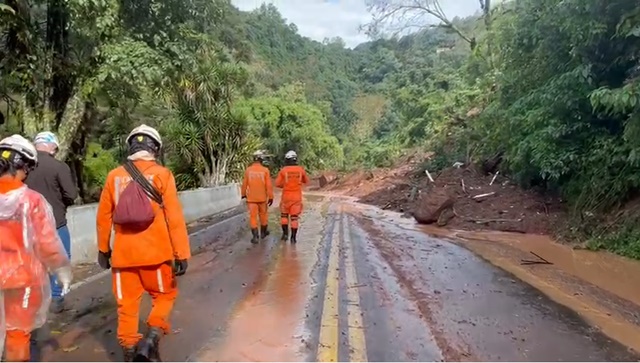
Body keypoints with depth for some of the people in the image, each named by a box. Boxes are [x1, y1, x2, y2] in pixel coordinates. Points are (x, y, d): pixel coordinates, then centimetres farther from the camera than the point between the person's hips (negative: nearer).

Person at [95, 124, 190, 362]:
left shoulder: (114, 176, 2)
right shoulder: (162, 174, -8)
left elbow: (103, 218, 9)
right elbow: (175, 218, -11)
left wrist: (103, 249, 22)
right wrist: (181, 254, -7)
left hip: (123, 253, 3)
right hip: (155, 252, -3)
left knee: (126, 304, 15)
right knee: (164, 296, 17)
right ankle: (151, 338, 0)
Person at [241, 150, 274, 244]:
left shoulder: (248, 170, -5)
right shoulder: (265, 170, -10)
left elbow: (244, 184, 2)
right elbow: (269, 185, -11)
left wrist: (243, 194, 18)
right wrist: (271, 197, -4)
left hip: (251, 198, 0)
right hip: (262, 197, 0)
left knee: (253, 216, 2)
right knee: (263, 214, 18)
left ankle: (255, 236, -4)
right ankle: (263, 232, 34)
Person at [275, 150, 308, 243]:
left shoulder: (283, 170, -8)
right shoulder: (301, 169, -3)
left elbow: (278, 183, -4)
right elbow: (306, 181, 13)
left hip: (286, 196, -1)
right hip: (297, 196, 1)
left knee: (284, 215, 18)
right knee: (294, 217, 4)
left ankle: (285, 233, 16)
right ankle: (293, 237, 3)